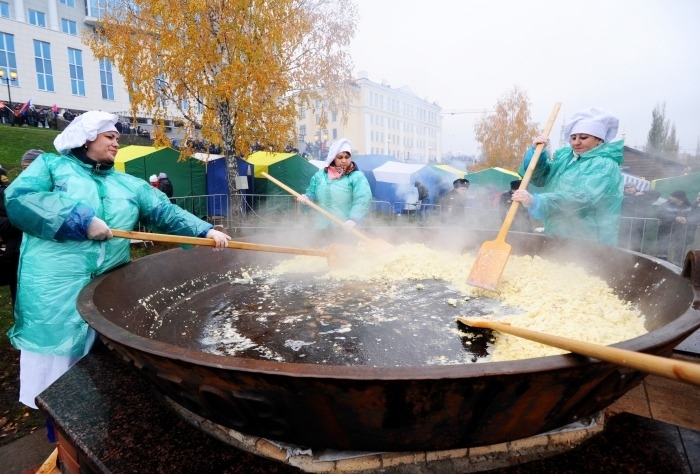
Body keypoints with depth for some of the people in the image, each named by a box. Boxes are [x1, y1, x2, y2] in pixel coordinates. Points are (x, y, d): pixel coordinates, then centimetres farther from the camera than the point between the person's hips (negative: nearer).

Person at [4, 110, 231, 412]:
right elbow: (17, 199, -10)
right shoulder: (51, 165, 6)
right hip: (54, 287, -3)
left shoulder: (129, 184, 16)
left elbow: (167, 213, 7)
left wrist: (206, 230, -6)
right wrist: (81, 221, -17)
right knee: (57, 365, 5)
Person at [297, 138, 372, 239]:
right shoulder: (320, 174, 10)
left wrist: (354, 219, -36)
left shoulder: (357, 176, -6)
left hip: (346, 230, -4)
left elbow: (363, 199, -21)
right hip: (323, 229, 4)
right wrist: (306, 197, -6)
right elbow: (312, 193, 19)